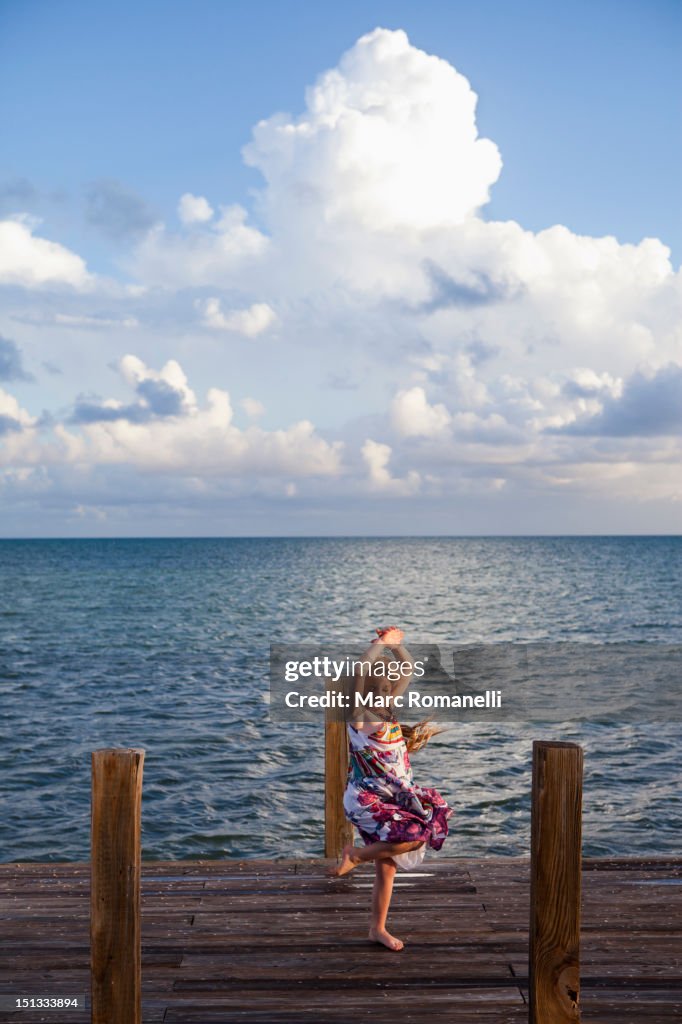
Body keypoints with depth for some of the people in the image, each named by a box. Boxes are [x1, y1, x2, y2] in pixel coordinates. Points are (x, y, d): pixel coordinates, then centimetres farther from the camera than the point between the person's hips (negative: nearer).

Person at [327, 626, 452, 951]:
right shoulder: (359, 713, -14)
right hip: (365, 800, -8)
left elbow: (409, 670, 16)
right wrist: (381, 643, -19)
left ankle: (378, 928, 28)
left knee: (387, 867, 13)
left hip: (391, 800, 8)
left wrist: (396, 644, 4)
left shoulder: (385, 708, 6)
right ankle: (355, 855, -5)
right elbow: (363, 670, -30)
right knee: (416, 838, -24)